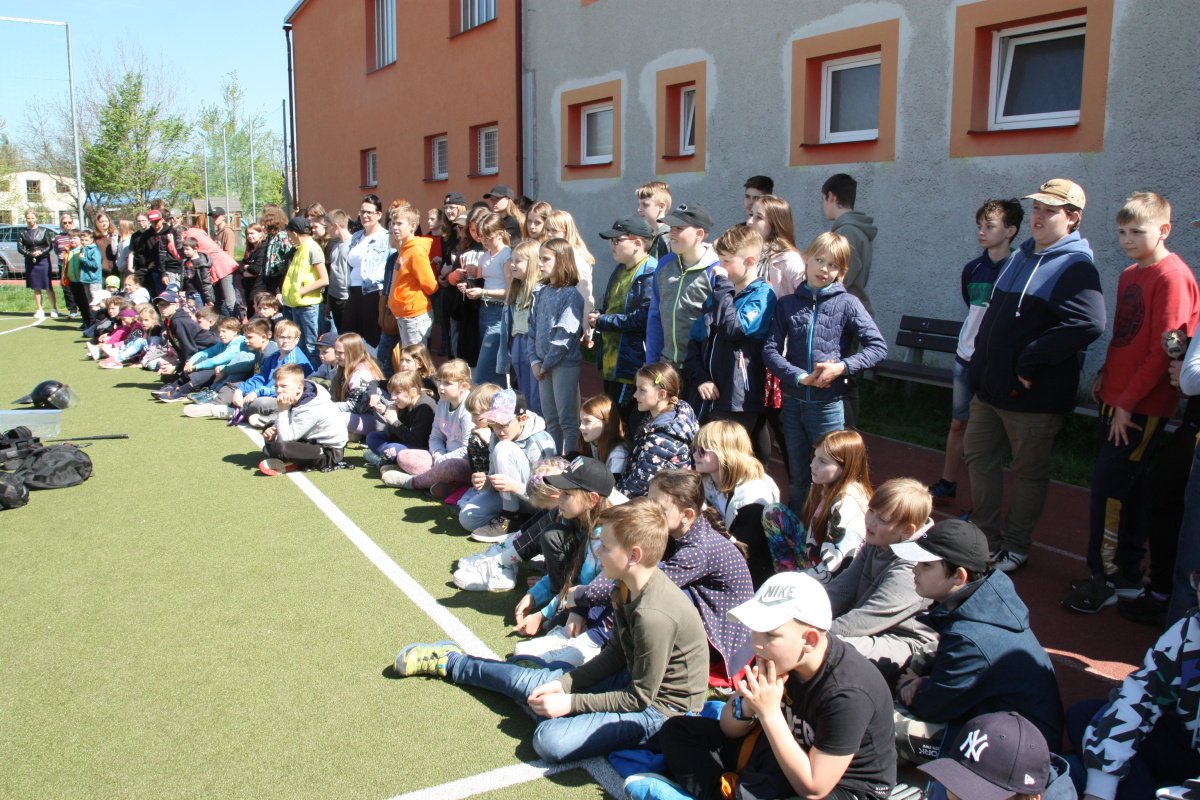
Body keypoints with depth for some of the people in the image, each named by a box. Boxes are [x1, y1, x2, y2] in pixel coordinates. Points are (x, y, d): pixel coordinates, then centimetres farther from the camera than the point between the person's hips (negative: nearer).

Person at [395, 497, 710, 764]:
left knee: (550, 739, -23)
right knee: (531, 681, 9)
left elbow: (639, 698, -24)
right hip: (636, 678, 8)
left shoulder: (653, 616, -34)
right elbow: (615, 653, 6)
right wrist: (565, 683, -2)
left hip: (661, 706, -8)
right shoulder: (630, 588, -6)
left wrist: (571, 702, -17)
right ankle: (451, 662, 29)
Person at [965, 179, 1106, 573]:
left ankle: (1016, 547, 22)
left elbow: (1089, 324, -32)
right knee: (978, 456, 15)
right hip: (990, 387, 9)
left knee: (1028, 472, 8)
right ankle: (986, 538, 29)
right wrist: (981, 361, 11)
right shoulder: (1022, 256, 12)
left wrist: (1029, 362, -25)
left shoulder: (1075, 267, -15)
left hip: (1034, 396, -8)